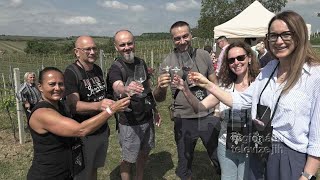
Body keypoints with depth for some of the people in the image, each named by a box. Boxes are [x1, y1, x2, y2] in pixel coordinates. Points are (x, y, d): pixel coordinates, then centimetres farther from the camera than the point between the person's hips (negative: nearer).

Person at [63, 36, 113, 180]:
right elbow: (74, 105, -26)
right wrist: (98, 105, -43)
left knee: (94, 168, 19)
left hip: (102, 130, 6)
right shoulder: (71, 73, -16)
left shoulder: (97, 70, 5)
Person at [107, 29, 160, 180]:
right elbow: (117, 88, -38)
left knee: (145, 152, 20)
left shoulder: (141, 62, 3)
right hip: (129, 123, -6)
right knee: (128, 159, 7)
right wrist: (127, 89, -61)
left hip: (147, 118, 6)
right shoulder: (115, 68, -17)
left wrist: (155, 110, 13)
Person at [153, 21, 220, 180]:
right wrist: (160, 87, -27)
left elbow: (214, 83, 9)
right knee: (184, 165, 15)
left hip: (208, 117, 1)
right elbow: (159, 98, -5)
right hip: (183, 120, 0)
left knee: (220, 159, 14)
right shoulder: (168, 62, -5)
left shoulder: (203, 55, -2)